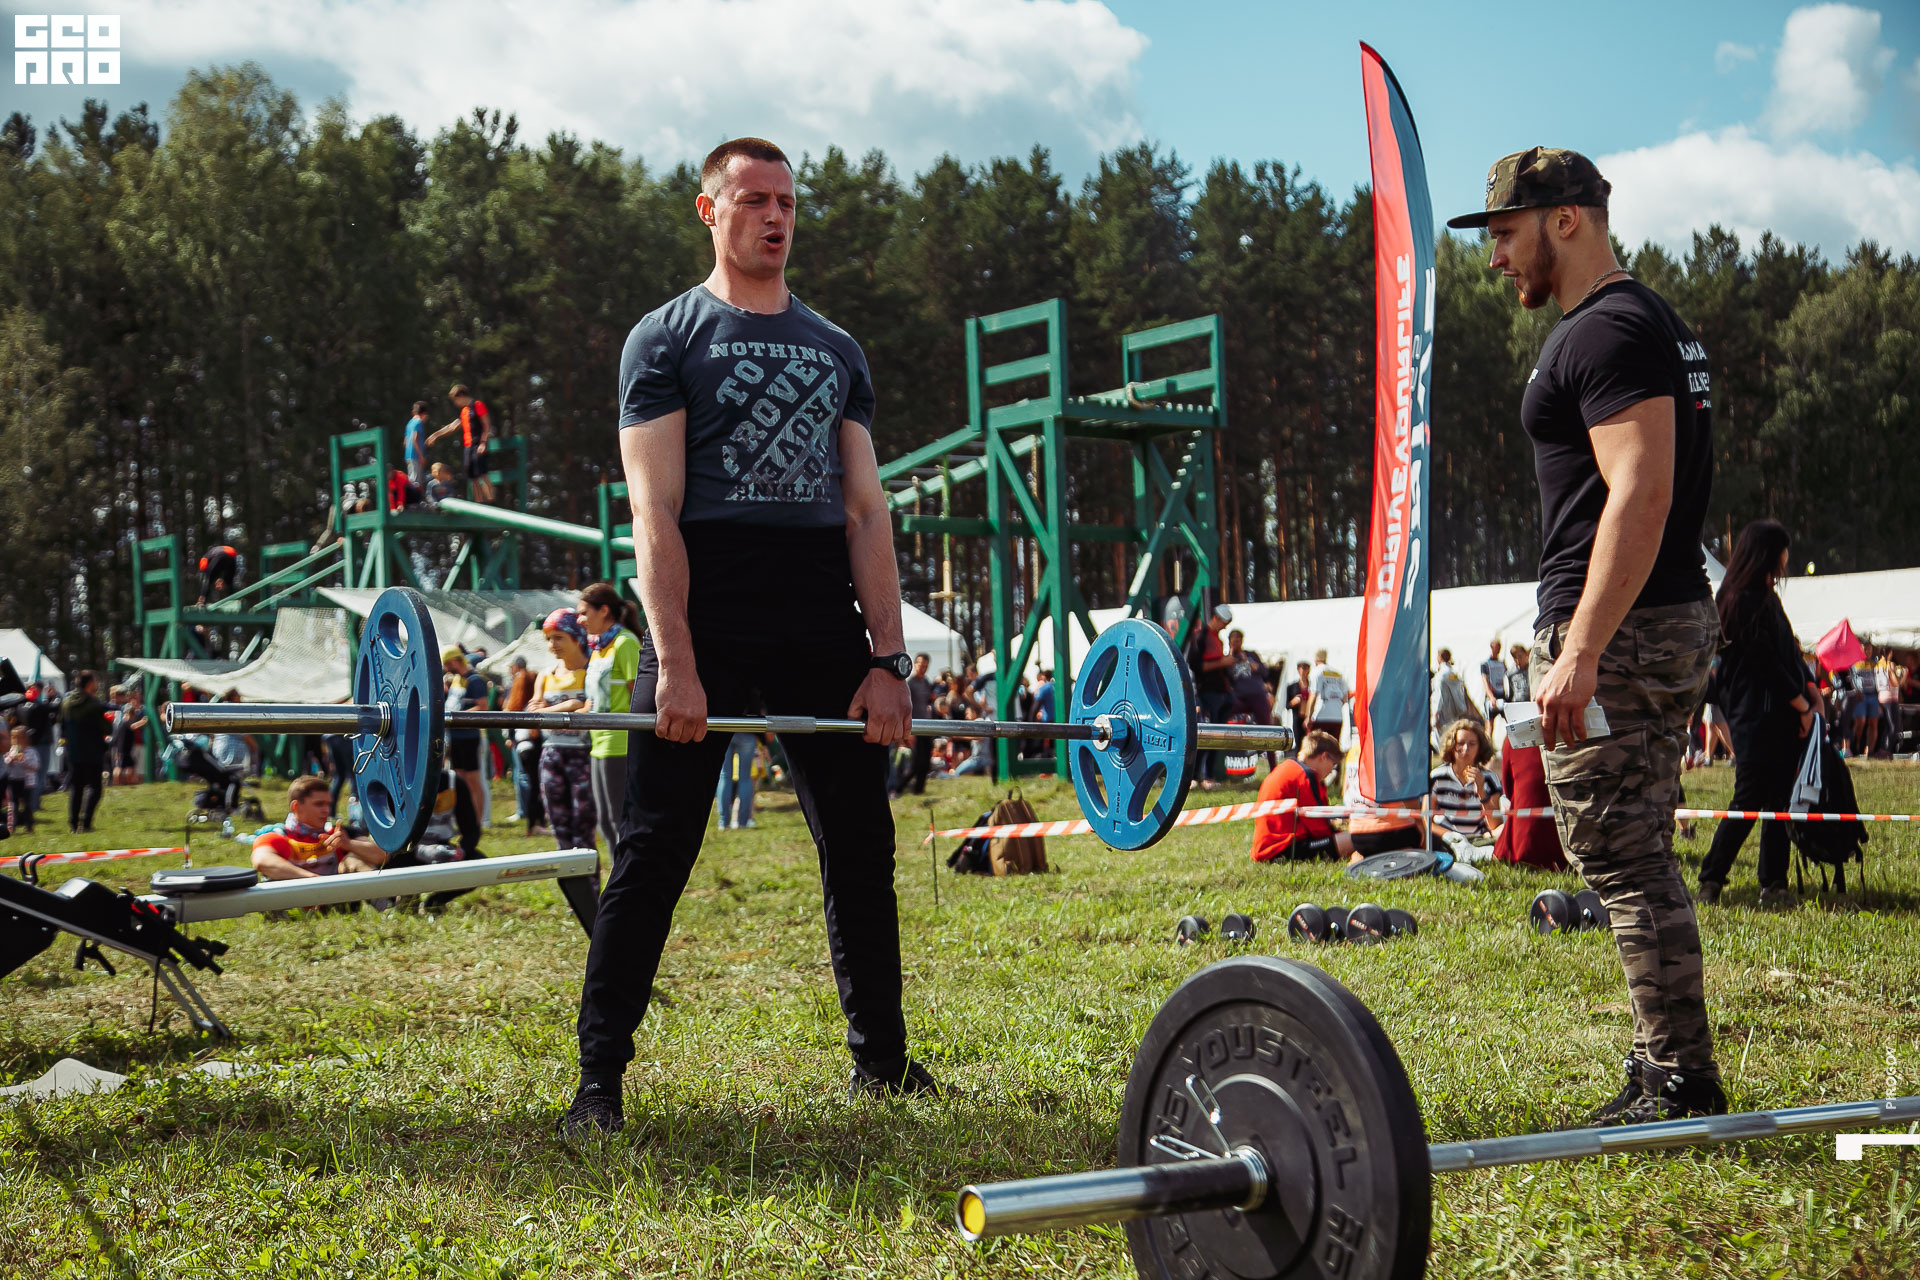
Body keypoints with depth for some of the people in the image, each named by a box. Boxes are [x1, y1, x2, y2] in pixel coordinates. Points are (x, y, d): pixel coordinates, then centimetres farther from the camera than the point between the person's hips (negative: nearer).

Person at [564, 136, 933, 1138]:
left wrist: (887, 657, 0)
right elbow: (655, 511, -7)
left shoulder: (836, 351, 17)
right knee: (655, 850, -4)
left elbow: (865, 510, 10)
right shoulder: (667, 338, 4)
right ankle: (600, 1076, 3)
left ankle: (881, 1056, 21)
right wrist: (675, 662, -18)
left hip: (822, 622, 5)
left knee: (861, 844, 9)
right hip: (708, 613, -4)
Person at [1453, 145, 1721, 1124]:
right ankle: (1671, 1069, 20)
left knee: (1621, 860, -7)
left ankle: (1681, 1080, -2)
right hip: (1672, 624, 11)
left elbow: (1640, 494, -24)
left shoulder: (1608, 332, -14)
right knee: (1637, 859, 14)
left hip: (1617, 634, -11)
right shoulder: (1650, 324, 20)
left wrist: (1579, 652, -28)